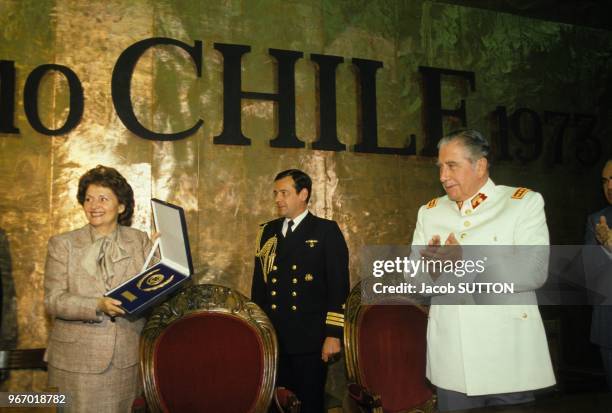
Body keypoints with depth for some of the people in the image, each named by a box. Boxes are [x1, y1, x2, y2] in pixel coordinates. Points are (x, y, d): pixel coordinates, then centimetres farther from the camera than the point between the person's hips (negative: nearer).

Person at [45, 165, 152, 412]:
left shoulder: (140, 241, 5)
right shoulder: (62, 244, 2)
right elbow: (53, 302, -4)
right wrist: (98, 306, -19)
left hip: (127, 360, 1)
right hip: (77, 361, -1)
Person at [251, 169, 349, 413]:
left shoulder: (326, 231, -2)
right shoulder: (267, 232, 12)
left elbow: (338, 286, -6)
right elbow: (259, 284, 15)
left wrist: (333, 335, -11)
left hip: (309, 338, -4)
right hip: (271, 337, 4)